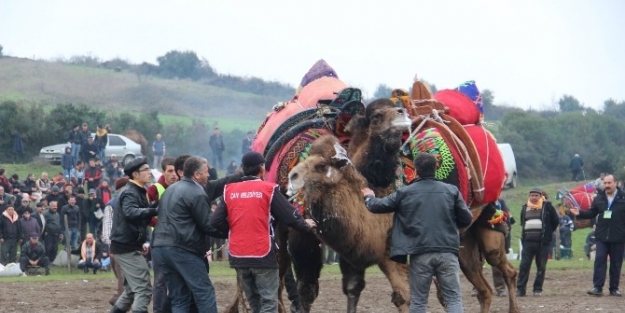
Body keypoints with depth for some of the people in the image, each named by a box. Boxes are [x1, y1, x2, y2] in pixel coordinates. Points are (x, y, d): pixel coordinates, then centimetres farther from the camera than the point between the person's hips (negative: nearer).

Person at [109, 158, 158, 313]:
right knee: (143, 289, -13)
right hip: (127, 247, -10)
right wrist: (155, 210, -44)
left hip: (129, 247, 10)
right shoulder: (130, 193, -15)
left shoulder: (138, 192, 17)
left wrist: (144, 241, 12)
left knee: (132, 289, 18)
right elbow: (130, 213, -36)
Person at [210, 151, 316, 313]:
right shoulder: (268, 189, -5)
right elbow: (290, 216, -4)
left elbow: (216, 222, 0)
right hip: (262, 255, -4)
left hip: (238, 256, 5)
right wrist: (306, 225, 16)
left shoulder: (229, 191, 5)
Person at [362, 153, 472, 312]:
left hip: (420, 253, 0)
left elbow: (377, 206, 12)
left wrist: (369, 197, 36)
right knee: (454, 298, 1)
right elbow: (466, 219, 7)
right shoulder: (452, 191, 4)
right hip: (447, 252, 0)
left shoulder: (405, 193, 4)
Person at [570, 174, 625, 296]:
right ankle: (597, 287, -8)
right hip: (602, 236, 2)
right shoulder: (599, 198, 8)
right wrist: (580, 213, -4)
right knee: (599, 260, -7)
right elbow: (592, 213, 12)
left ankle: (614, 288, 12)